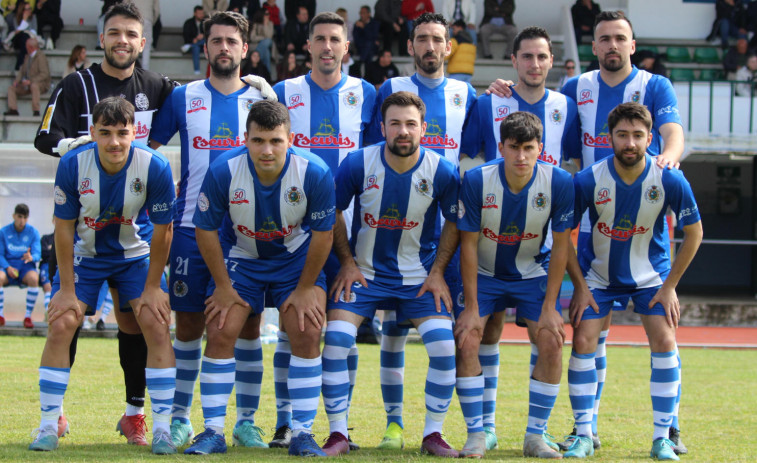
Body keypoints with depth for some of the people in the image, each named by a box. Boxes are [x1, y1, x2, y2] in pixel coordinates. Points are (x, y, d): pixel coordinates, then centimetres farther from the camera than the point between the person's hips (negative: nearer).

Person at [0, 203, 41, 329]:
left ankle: (28, 316, -25)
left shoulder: (33, 232, 6)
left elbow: (37, 254, -1)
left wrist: (31, 257, -26)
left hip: (26, 267, 0)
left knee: (33, 278, -36)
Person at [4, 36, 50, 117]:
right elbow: (22, 71, 15)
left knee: (34, 86, -40)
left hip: (41, 84, -8)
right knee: (11, 88, -1)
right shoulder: (27, 57, 11)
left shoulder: (40, 56, -14)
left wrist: (30, 81, -27)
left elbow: (44, 74, -21)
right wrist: (17, 80, -5)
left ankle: (36, 111, -38)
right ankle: (13, 110, -13)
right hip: (27, 84, 8)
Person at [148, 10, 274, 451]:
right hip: (192, 228, 0)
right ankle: (181, 418, 12)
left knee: (248, 324, 0)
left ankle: (246, 420, 8)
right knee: (188, 326, 3)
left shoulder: (262, 99, 6)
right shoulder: (183, 98, 5)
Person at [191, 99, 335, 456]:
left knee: (306, 333, -14)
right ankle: (213, 431, 0)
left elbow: (322, 234, -11)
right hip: (241, 256, 1)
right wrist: (223, 286, -6)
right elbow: (205, 230, -11)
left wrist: (305, 288, -7)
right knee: (220, 332, -10)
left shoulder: (315, 173, -26)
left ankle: (302, 433, -5)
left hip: (297, 257, 0)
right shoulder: (223, 172, -25)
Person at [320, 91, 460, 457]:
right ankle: (338, 435, -3)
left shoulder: (442, 172, -12)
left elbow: (454, 222, 3)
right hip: (363, 272, 0)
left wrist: (437, 272, -3)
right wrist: (347, 262, -5)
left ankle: (433, 434, 3)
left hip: (419, 276, 0)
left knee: (444, 347, -14)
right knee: (335, 342, -16)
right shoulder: (358, 164, -14)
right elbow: (334, 211, 0)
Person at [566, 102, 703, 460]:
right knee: (583, 342, -11)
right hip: (598, 274, 0)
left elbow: (693, 233, -7)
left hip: (650, 275, 0)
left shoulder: (669, 181, -22)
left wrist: (670, 286, -7)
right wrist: (580, 286, -10)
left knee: (664, 343, -12)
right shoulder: (587, 181, -23)